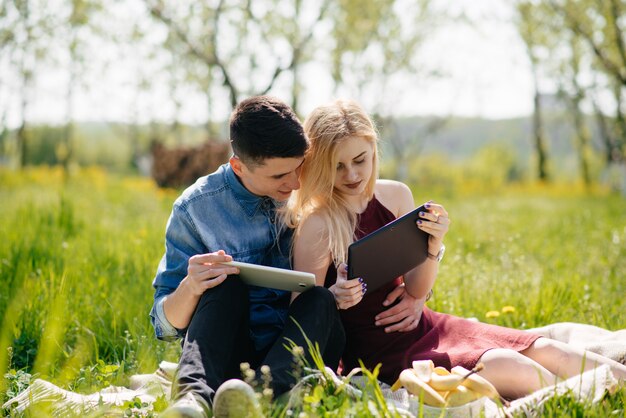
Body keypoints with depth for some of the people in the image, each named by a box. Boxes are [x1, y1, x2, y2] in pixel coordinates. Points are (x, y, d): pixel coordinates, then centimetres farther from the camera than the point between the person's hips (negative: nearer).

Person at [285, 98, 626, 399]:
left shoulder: (395, 196, 2)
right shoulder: (316, 224, -14)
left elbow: (416, 292, 3)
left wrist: (433, 247, -16)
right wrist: (335, 298, -32)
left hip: (419, 326, 6)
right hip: (373, 351, -6)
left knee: (545, 351, -6)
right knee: (503, 366, -23)